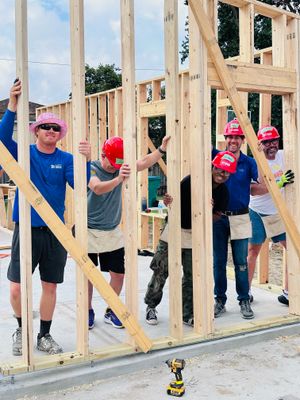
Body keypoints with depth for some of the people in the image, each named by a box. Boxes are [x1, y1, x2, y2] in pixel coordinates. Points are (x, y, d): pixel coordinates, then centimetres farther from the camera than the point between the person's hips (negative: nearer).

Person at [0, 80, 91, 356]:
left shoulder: (66, 159, 2)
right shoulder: (23, 153, 0)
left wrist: (86, 161, -28)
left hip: (55, 231, 2)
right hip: (27, 229, -1)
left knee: (50, 285, 10)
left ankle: (45, 336, 28)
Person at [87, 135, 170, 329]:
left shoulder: (121, 167, -1)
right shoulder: (92, 168, -17)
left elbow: (144, 163, -10)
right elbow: (97, 188, -37)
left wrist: (162, 148, -22)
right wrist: (118, 179, -53)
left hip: (113, 232, 5)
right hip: (90, 232, -4)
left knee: (119, 274, 6)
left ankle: (111, 311, 24)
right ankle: (89, 311, 27)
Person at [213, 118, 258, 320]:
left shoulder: (249, 162, 0)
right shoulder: (217, 156, 1)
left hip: (240, 218, 0)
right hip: (219, 217, 1)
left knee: (241, 262, 6)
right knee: (219, 262, 8)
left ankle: (244, 301, 19)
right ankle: (220, 300, 20)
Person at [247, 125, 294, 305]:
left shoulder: (283, 156, -2)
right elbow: (253, 190, -29)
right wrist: (279, 183, -37)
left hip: (280, 213, 4)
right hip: (258, 214, -4)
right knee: (253, 251, 9)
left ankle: (288, 293, 11)